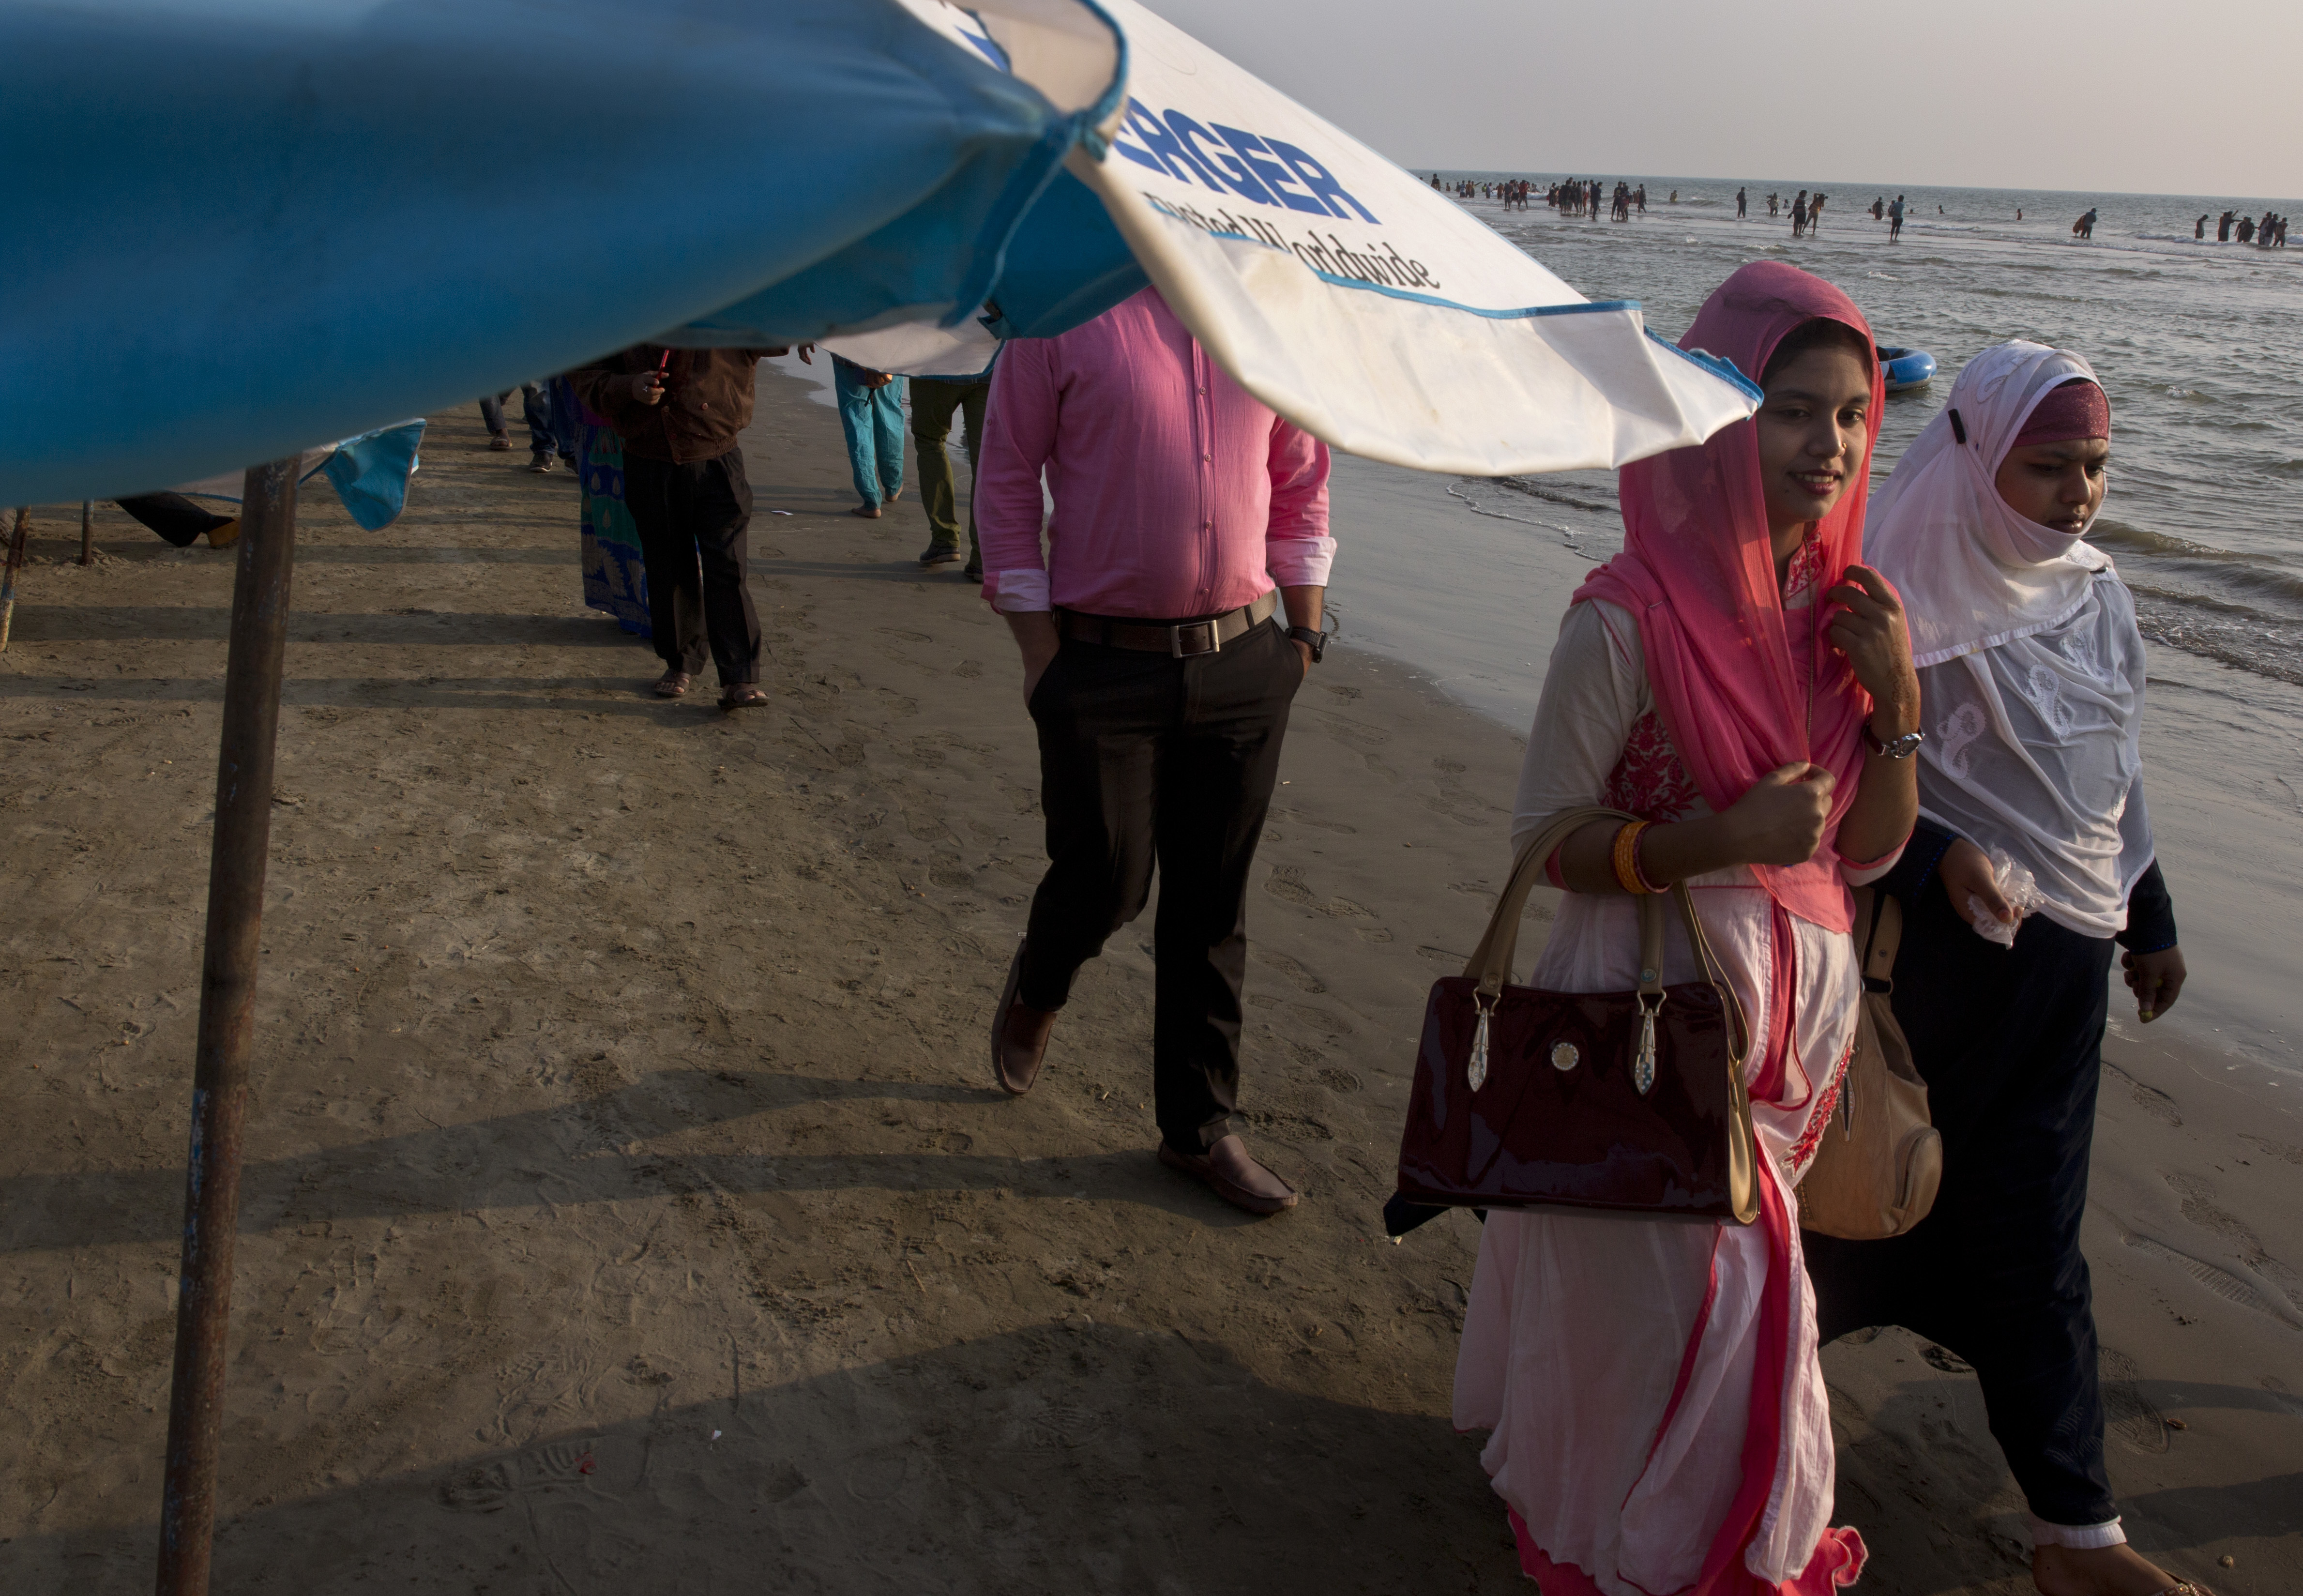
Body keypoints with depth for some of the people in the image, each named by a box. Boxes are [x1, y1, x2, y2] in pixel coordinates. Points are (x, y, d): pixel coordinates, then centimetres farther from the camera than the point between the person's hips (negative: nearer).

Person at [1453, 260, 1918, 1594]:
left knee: (1744, 1276, 21)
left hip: (1800, 1006, 6)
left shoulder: (1849, 611, 1)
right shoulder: (1631, 622, -20)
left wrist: (1897, 702, -11)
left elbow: (1870, 851, 4)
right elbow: (1545, 838, -14)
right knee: (1682, 1294, 5)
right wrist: (1725, 837, -26)